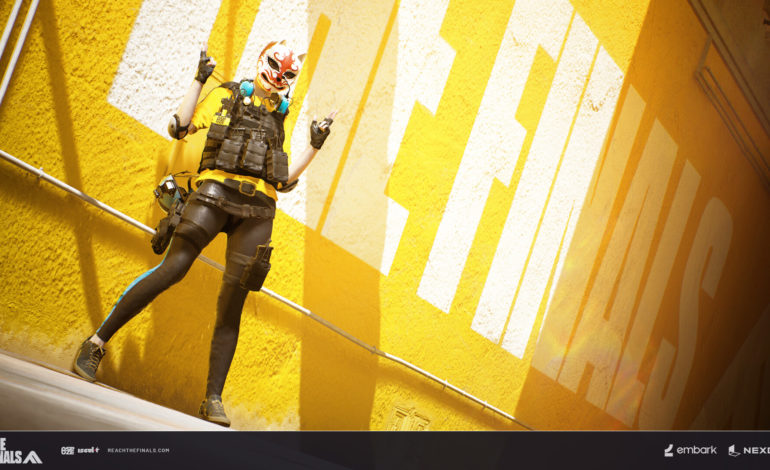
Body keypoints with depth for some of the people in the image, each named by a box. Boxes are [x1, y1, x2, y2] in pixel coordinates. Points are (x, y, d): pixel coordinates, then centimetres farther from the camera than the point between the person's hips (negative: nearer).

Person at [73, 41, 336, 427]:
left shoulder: (279, 120, 27)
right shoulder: (227, 95, 16)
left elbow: (282, 180, 25)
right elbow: (181, 126, 5)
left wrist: (313, 147, 18)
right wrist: (199, 79, 3)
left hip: (259, 210, 4)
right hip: (217, 190, -3)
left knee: (233, 301, -4)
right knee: (173, 269, -19)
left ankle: (213, 400, -4)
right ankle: (96, 343, -8)